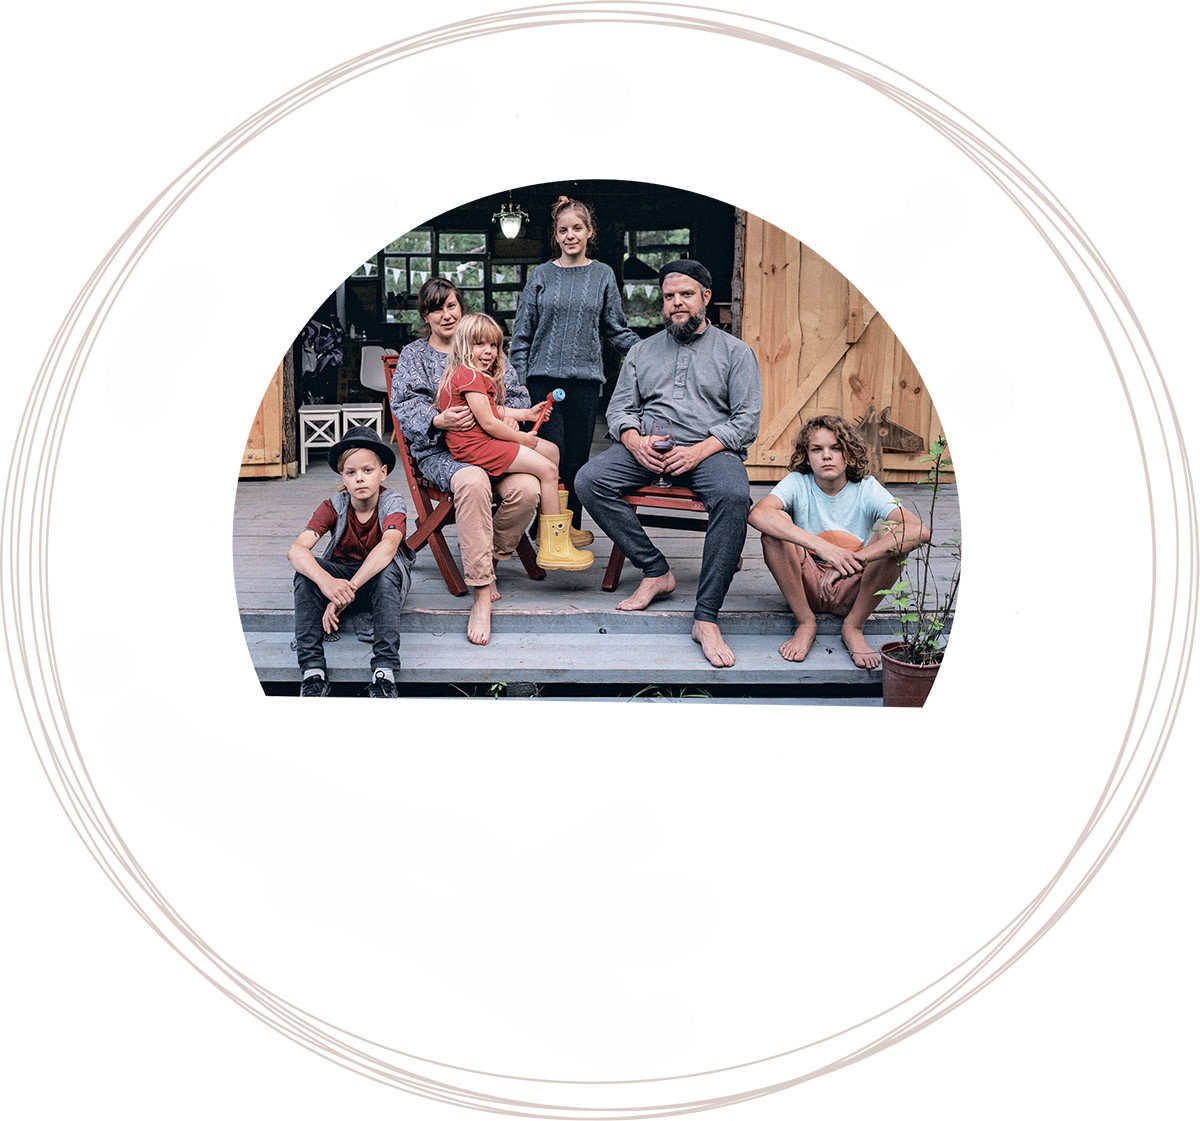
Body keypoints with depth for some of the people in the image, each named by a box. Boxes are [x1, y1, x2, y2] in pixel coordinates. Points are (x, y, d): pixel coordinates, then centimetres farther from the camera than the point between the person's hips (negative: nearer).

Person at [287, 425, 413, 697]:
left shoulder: (392, 501, -17)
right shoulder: (334, 506, -12)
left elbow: (388, 545, -38)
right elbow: (296, 549, -27)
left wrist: (346, 592, -49)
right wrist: (326, 582, -50)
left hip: (383, 582, -2)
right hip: (342, 575, 2)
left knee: (387, 565, -36)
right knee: (306, 570, -27)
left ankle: (384, 672, -39)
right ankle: (313, 671, -30)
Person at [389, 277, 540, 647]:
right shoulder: (413, 356, 15)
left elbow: (518, 397, 14)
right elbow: (405, 408, 0)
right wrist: (438, 420, -21)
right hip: (440, 450, -2)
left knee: (527, 488, -31)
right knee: (473, 482, -39)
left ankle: (488, 560, -6)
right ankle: (481, 594, -38)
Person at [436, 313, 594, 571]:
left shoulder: (479, 375, 17)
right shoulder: (470, 376, -18)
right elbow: (488, 423, -21)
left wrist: (527, 414, 18)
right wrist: (522, 438, -10)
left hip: (487, 441, 12)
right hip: (475, 446, -12)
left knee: (552, 451, 18)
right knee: (547, 470, -17)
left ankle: (550, 528, 22)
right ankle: (553, 546, -15)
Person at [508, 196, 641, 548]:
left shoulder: (603, 275, 9)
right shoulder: (541, 276, 6)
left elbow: (616, 329, 13)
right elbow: (522, 333, 8)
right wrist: (519, 380, 2)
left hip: (586, 377, 1)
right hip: (544, 377, -1)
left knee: (578, 456, 3)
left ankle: (573, 524, 14)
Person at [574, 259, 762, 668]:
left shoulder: (735, 351, 11)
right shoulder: (642, 351, 21)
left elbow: (747, 419, 1)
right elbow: (620, 408, 15)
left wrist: (699, 450, -15)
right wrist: (635, 441, -9)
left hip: (710, 449, -3)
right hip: (647, 448, 3)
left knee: (734, 496, -37)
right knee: (589, 480, -24)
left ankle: (706, 618, -34)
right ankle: (655, 571, -14)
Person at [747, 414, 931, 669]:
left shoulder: (867, 489, -9)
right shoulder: (798, 483, -9)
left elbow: (920, 531, -27)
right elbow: (757, 514, -32)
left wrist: (853, 561, -38)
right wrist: (821, 547, -43)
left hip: (852, 591, 0)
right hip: (805, 585, 0)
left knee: (892, 531, -23)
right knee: (778, 522, -23)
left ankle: (853, 627, -9)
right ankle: (805, 623, -11)